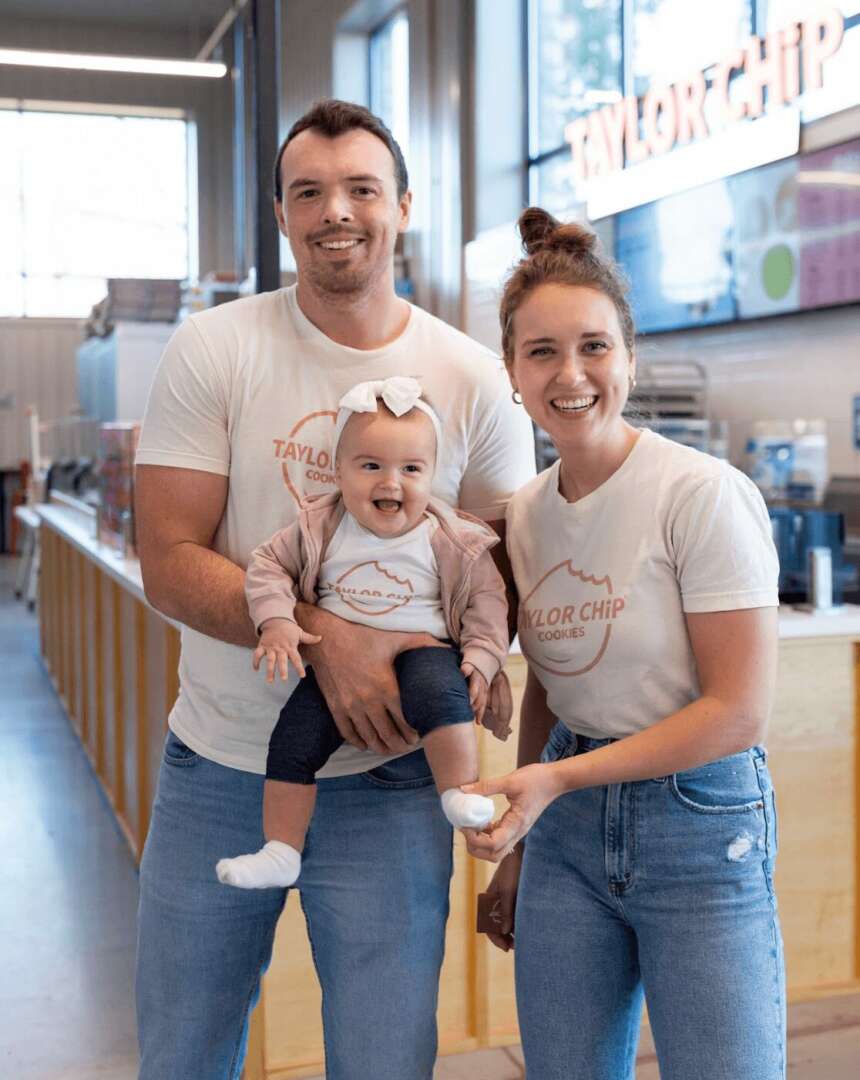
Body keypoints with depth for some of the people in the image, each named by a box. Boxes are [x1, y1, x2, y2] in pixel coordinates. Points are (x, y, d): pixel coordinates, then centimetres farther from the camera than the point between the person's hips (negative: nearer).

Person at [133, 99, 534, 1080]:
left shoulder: (475, 381, -2)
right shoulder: (212, 351, -6)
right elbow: (169, 564, -11)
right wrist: (325, 637, -25)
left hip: (386, 776, 0)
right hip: (214, 769, 1)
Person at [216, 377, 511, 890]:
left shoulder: (452, 541, -5)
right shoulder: (319, 528, -1)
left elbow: (486, 598, 2)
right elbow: (269, 564, 5)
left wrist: (482, 657, -9)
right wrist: (276, 621, -11)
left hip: (421, 652, -2)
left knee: (438, 691, -36)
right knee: (294, 740, -7)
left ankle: (463, 794, -27)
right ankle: (280, 853, 4)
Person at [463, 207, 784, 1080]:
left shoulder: (705, 495, -15)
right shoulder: (524, 514, 4)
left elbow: (738, 713, -16)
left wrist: (557, 778, -18)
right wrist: (515, 848, 14)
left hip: (699, 825, -5)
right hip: (567, 834, 5)